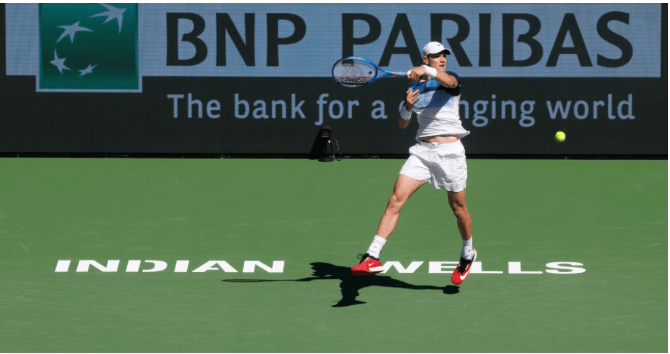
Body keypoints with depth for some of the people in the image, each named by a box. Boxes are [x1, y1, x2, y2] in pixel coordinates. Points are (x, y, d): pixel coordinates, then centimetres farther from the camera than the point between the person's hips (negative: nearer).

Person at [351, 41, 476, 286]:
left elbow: (449, 81, -26)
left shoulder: (451, 81, 1)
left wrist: (426, 71, -44)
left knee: (458, 208, 7)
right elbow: (402, 124, 14)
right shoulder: (415, 88, 12)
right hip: (422, 150, 3)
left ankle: (468, 254, 35)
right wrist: (408, 107, -8)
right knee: (396, 199, -13)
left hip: (449, 151, -3)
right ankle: (373, 256, -19)